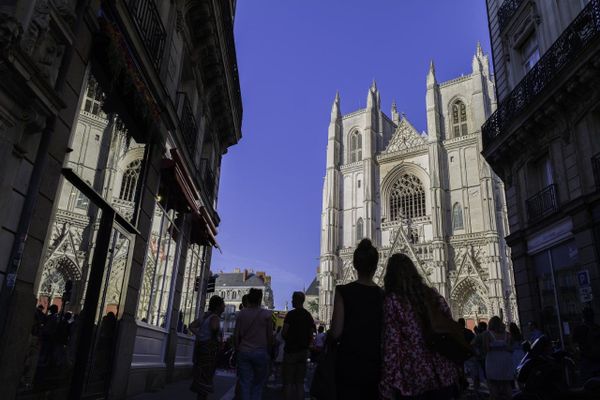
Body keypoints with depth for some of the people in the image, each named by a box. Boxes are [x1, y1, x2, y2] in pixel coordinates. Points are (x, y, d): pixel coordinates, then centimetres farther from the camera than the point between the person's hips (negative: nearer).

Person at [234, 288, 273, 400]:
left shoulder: (241, 314, 0)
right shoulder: (266, 314, -7)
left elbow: (236, 335, 3)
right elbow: (270, 336, -4)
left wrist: (237, 349, 15)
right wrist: (269, 351, 9)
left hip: (244, 352, 2)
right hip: (260, 352, -2)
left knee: (245, 383, 7)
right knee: (258, 383, 10)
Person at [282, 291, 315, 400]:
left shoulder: (291, 314, -12)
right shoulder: (308, 315, 6)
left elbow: (284, 333, -14)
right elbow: (311, 336, 8)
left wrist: (288, 340, 6)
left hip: (291, 351, -5)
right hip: (304, 351, 5)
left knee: (288, 382, 1)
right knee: (300, 382, 11)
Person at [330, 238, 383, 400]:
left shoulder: (344, 291, -10)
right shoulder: (383, 295, 1)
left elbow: (336, 333, -12)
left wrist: (327, 336, 10)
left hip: (350, 365, -3)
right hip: (376, 365, 3)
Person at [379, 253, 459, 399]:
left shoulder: (392, 301, -8)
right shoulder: (433, 294, 5)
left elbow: (392, 345, -13)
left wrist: (388, 385, -8)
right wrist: (456, 371, 16)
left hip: (414, 379, -4)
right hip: (445, 376, 5)